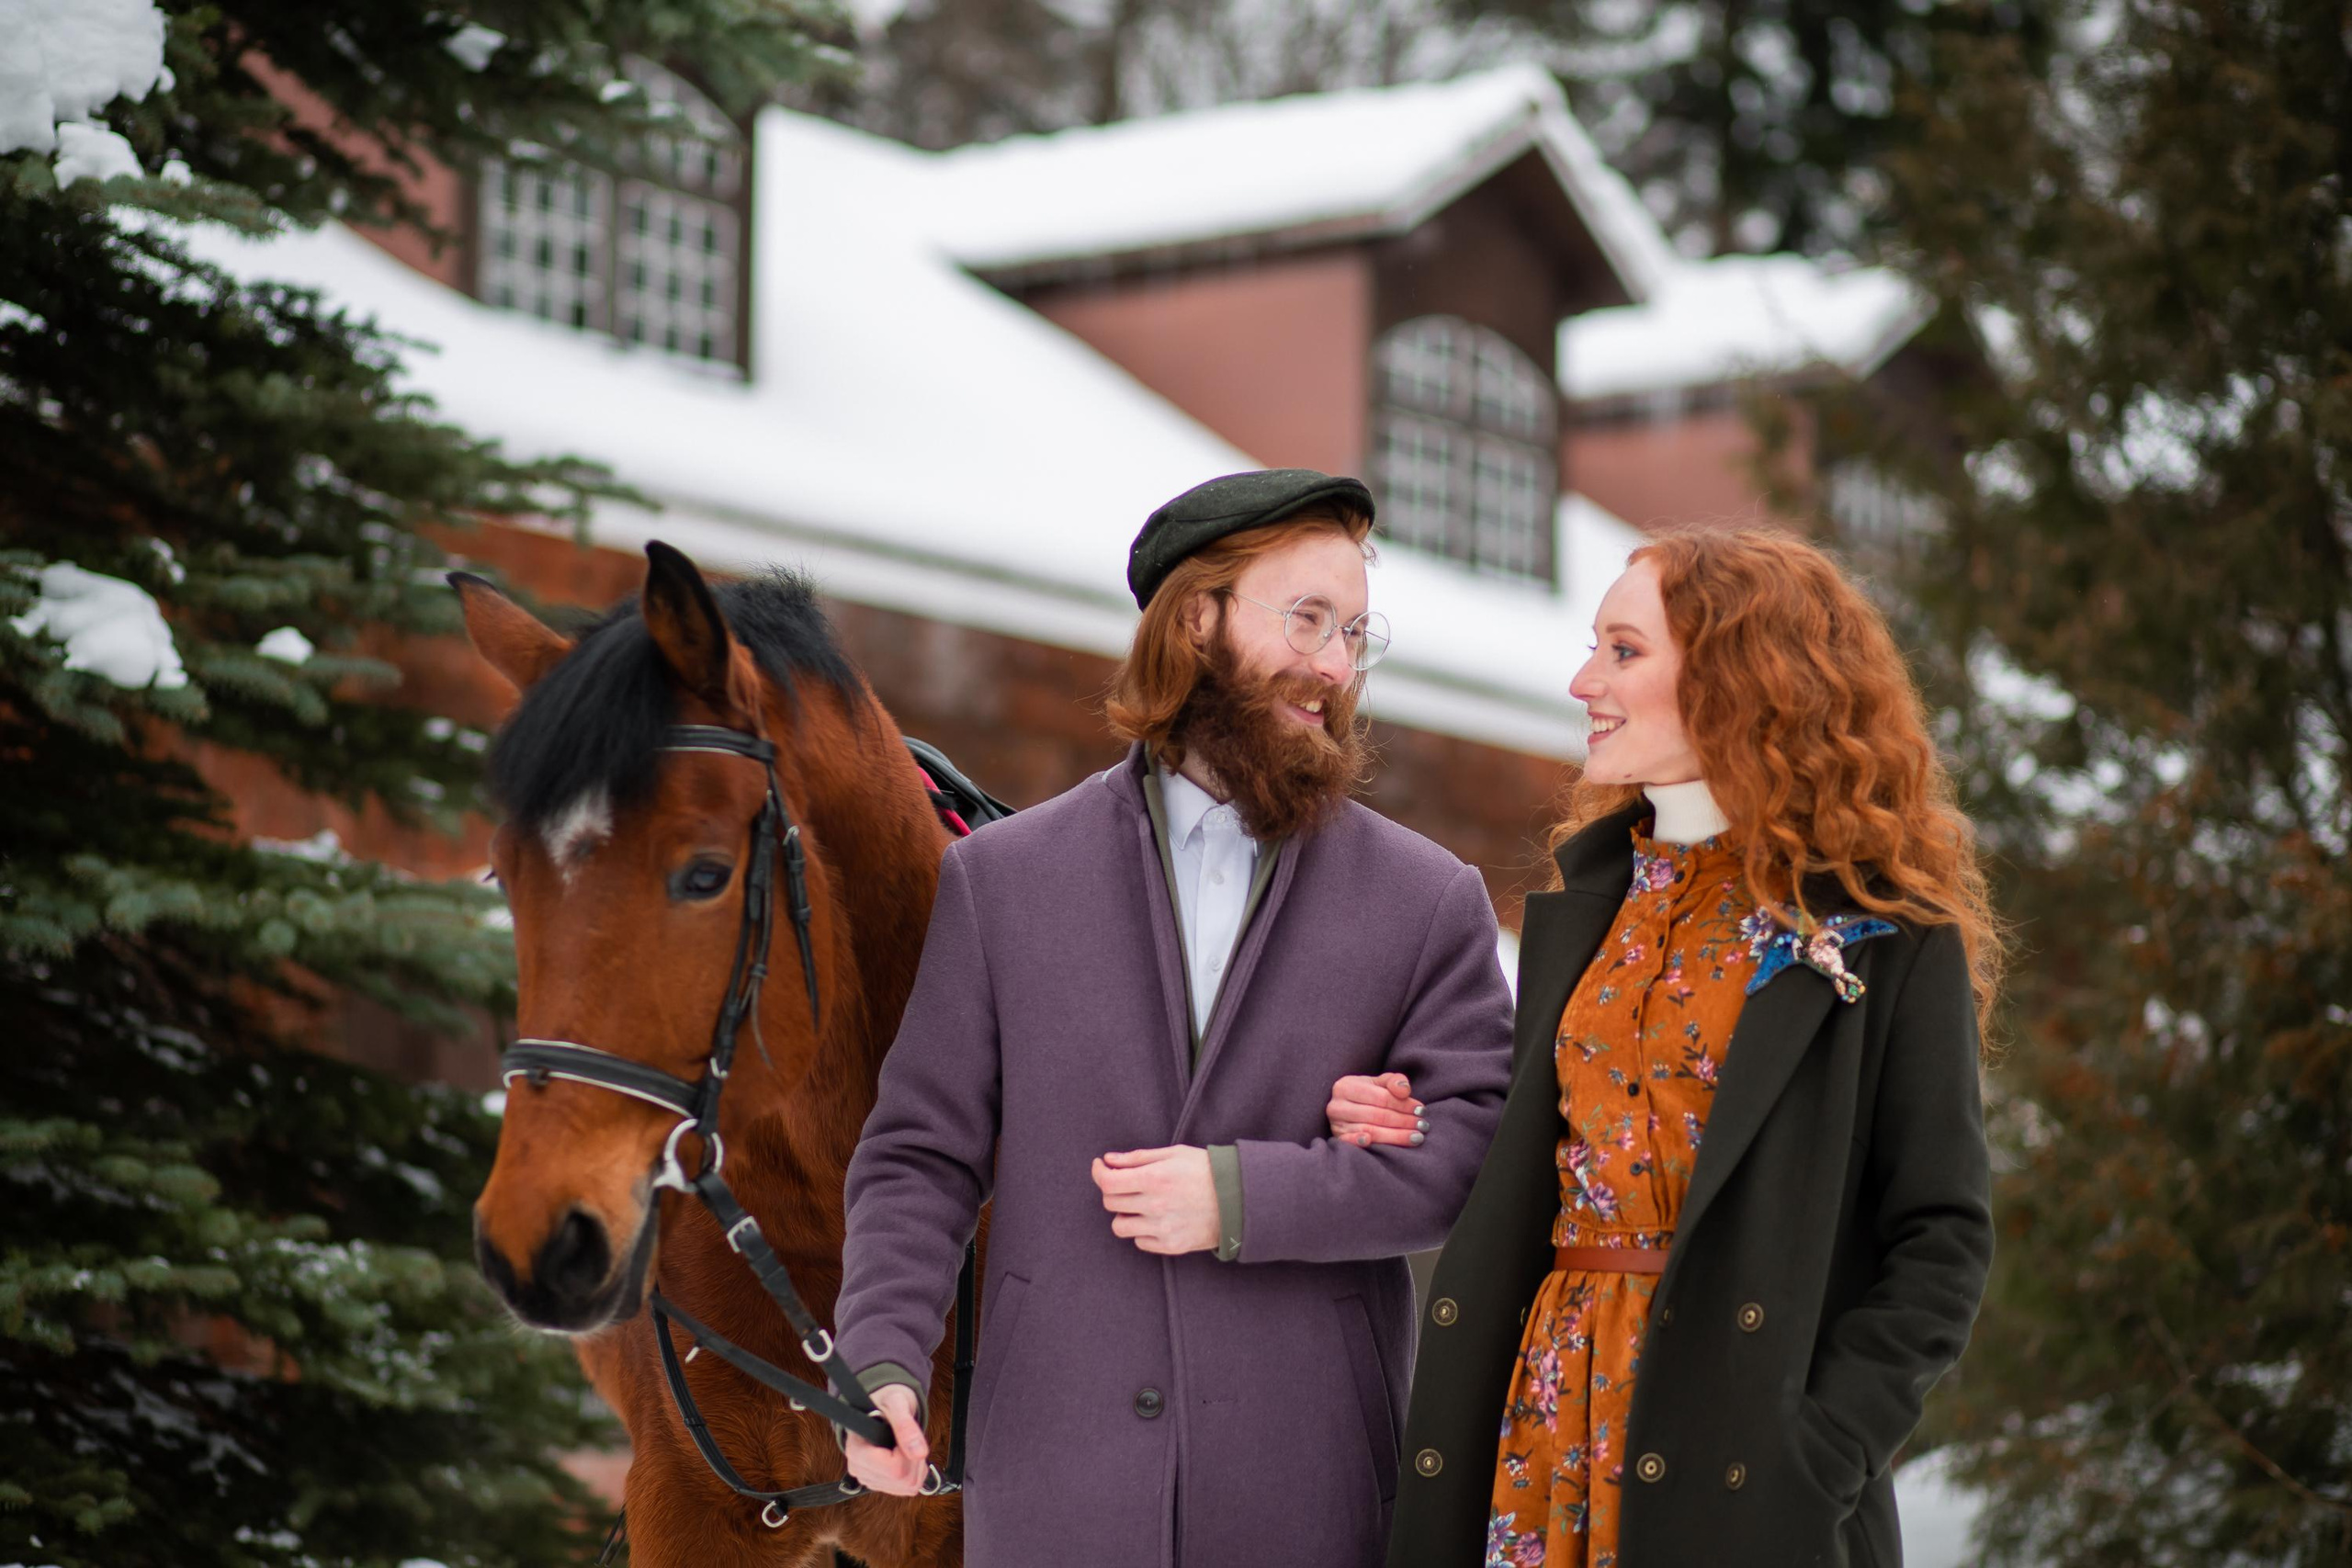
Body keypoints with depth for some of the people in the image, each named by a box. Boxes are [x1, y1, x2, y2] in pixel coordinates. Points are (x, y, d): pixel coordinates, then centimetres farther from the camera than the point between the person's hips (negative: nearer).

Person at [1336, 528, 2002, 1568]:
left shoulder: (1887, 936, -4)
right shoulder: (1582, 899, 14)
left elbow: (1939, 1240, -6)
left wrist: (1820, 1451, -15)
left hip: (1736, 1456, -5)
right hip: (1551, 1414, 5)